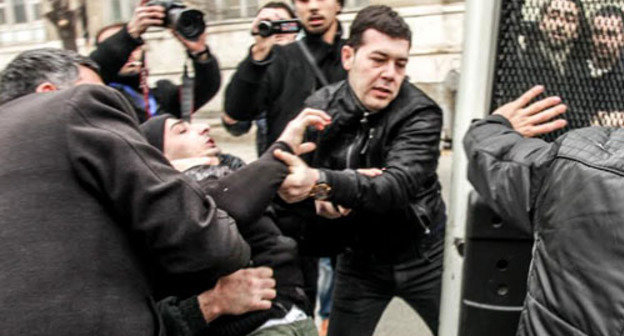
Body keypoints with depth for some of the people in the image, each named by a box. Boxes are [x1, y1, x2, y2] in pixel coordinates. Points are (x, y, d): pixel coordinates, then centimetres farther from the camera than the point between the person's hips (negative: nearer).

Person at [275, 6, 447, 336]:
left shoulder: (420, 114, -19)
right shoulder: (318, 108, -9)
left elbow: (395, 187, -34)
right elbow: (288, 181, -6)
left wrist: (323, 182, -51)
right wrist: (316, 201, -29)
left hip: (421, 255, -1)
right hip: (358, 258, 2)